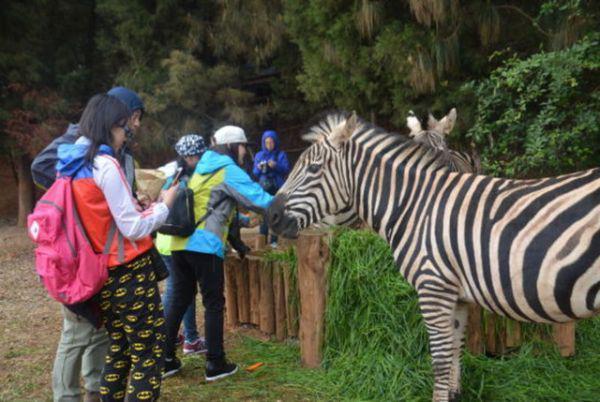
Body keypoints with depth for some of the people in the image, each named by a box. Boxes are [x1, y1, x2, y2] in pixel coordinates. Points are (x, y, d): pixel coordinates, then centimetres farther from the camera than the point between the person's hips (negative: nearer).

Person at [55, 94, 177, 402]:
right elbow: (134, 228, -16)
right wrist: (164, 205, -1)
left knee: (117, 350, 18)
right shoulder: (105, 165, -16)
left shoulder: (72, 166, 8)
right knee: (148, 352, 0)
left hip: (101, 273, 8)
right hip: (128, 272, -8)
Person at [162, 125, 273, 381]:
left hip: (180, 242, 8)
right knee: (214, 303, 2)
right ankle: (215, 365, 7)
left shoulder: (203, 167, 22)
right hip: (205, 244, -8)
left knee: (179, 300, 14)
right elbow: (257, 198, -6)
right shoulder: (229, 171, -3)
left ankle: (165, 360, 17)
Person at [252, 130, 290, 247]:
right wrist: (259, 168, -15)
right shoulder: (259, 155, 9)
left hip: (277, 188, -1)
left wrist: (276, 166, -23)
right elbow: (254, 172, 7)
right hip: (263, 187, 1)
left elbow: (286, 169, -6)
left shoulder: (281, 155, 3)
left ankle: (274, 240, 4)